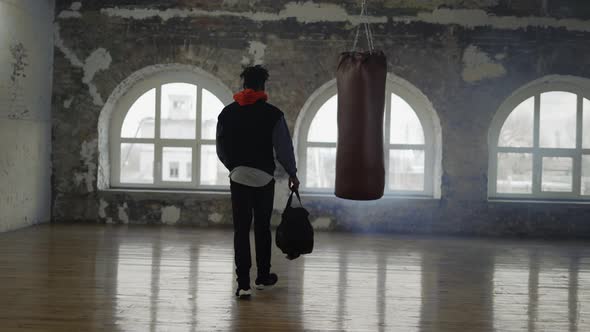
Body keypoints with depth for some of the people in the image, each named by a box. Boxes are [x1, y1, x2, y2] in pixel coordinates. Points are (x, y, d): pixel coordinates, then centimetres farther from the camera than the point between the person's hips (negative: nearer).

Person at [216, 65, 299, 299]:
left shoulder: (227, 113, 3)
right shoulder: (272, 114, -7)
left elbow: (220, 149, 8)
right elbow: (283, 147, -5)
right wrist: (292, 174, 8)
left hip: (238, 177, 1)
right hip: (264, 177, -1)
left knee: (241, 229, 3)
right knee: (262, 227, 13)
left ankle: (243, 283, -1)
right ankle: (263, 277, 24)